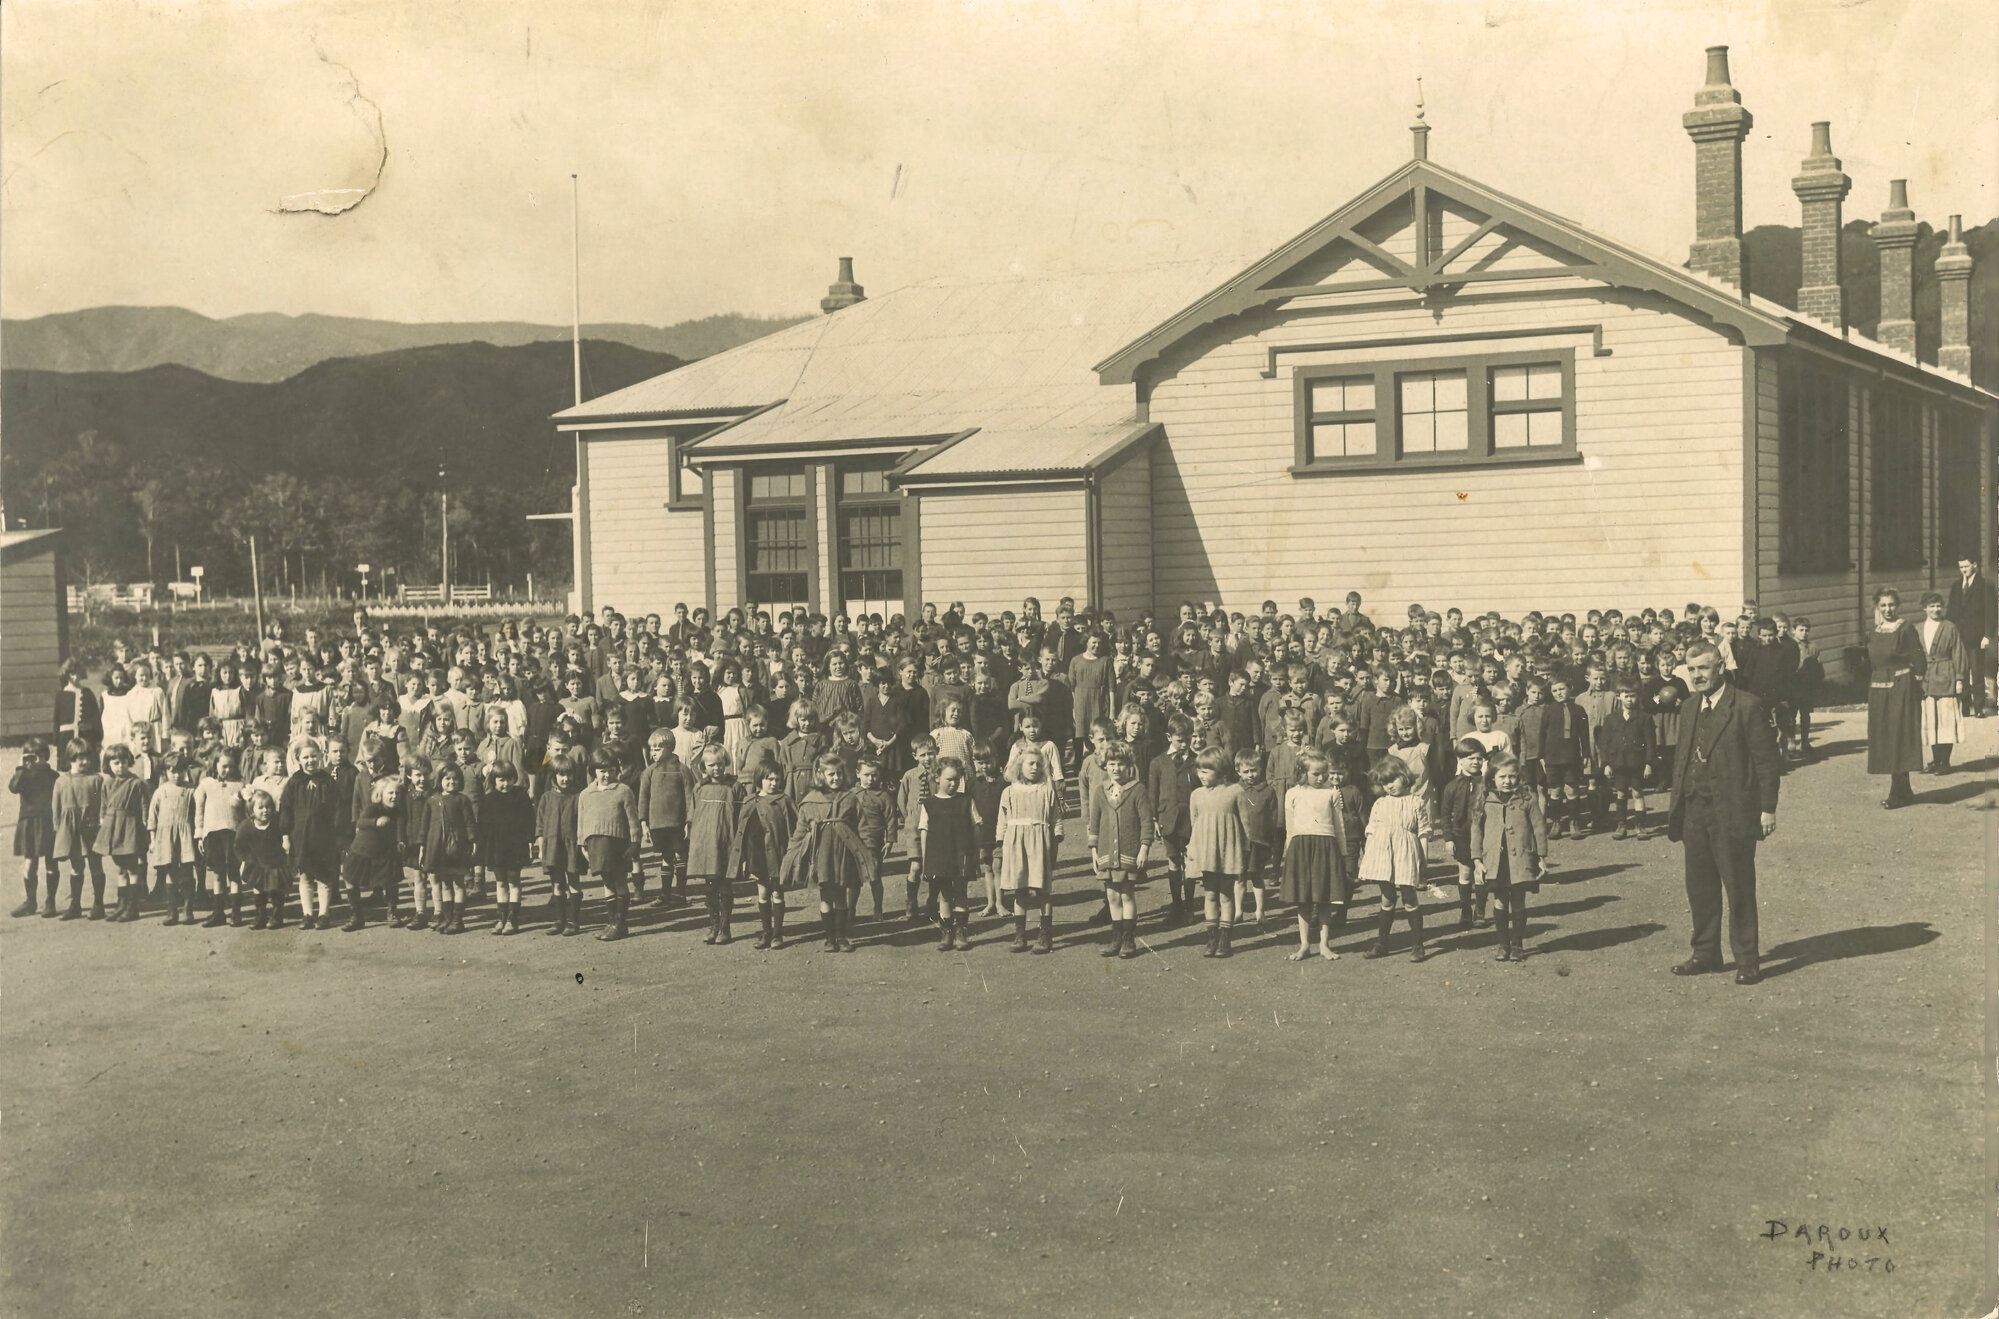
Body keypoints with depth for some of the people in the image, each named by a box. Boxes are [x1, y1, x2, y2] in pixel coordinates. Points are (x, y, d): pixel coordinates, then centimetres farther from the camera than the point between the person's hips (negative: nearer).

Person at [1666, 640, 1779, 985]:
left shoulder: (1747, 707, -9)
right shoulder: (1689, 709, 12)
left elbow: (1766, 761, -9)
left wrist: (1768, 809, -11)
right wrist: (1676, 808, 13)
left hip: (1732, 812, -7)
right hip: (1695, 810, 7)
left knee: (1739, 888, 0)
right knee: (1700, 888, 12)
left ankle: (1747, 960, 9)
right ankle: (1705, 953, 23)